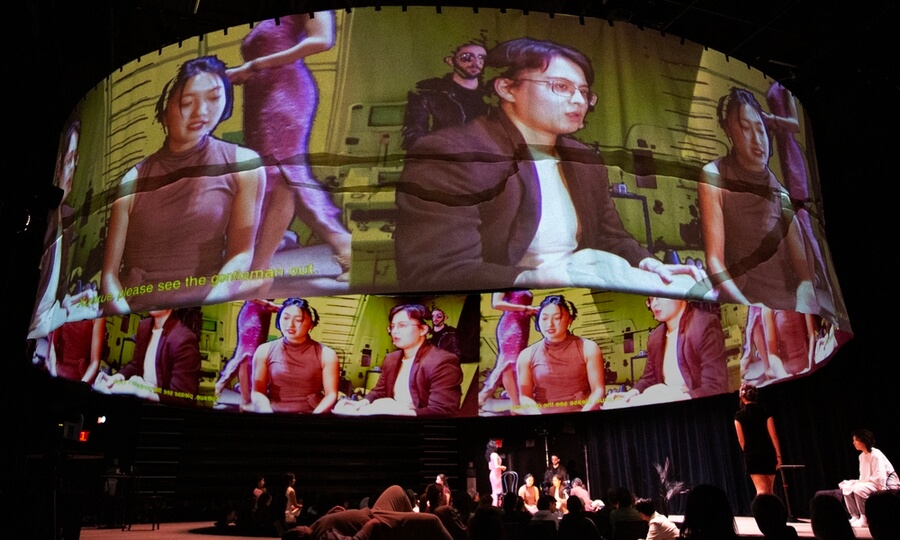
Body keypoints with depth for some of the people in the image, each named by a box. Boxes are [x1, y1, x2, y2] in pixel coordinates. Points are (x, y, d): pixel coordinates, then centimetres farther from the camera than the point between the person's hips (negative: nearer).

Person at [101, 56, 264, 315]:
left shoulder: (243, 164, 1)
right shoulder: (133, 181, 2)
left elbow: (241, 254, -2)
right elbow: (110, 274, 1)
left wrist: (206, 310, -16)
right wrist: (127, 317, -17)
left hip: (206, 303, 0)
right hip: (135, 306, 0)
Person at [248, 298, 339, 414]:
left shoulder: (326, 355, 3)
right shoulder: (264, 352, 8)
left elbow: (331, 394, 1)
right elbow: (257, 392, 6)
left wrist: (316, 414, -15)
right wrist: (267, 411, -13)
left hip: (311, 411, -1)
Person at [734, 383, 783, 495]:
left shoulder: (739, 415, -1)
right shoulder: (765, 411, 2)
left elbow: (741, 440, 1)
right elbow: (773, 436, -2)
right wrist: (778, 455, 3)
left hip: (752, 454, -2)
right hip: (768, 453, 2)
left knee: (761, 490, -6)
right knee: (769, 491, 15)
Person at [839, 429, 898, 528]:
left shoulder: (876, 455, -20)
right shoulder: (862, 456, 7)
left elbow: (880, 479, -26)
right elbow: (863, 477, 11)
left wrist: (860, 482, -21)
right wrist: (856, 482, -7)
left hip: (887, 483, -9)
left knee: (859, 489, -31)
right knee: (846, 487, -3)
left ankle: (865, 519, -17)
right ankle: (855, 517, -2)